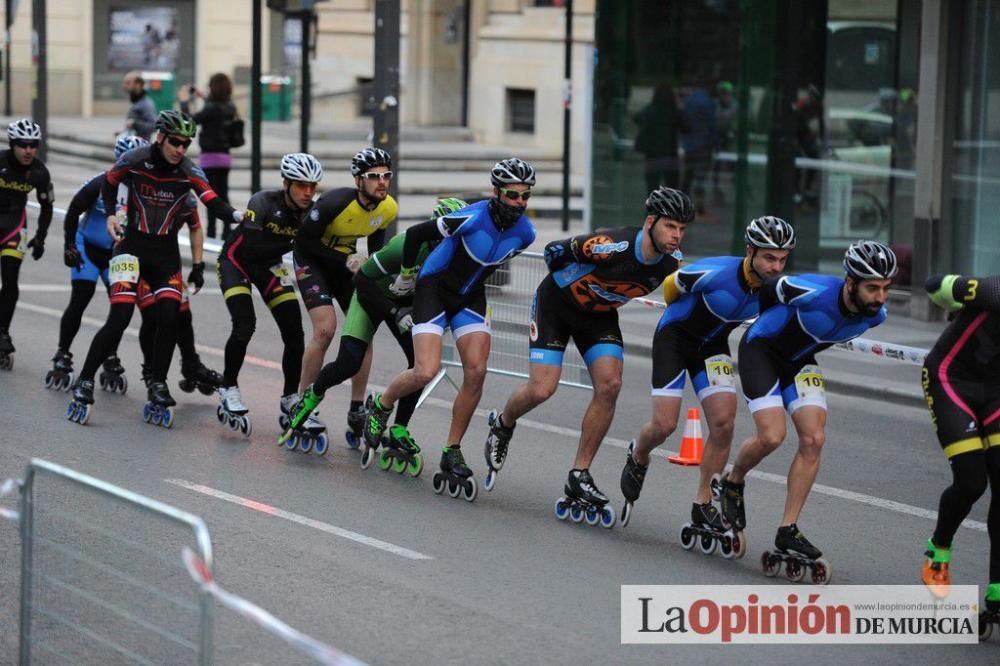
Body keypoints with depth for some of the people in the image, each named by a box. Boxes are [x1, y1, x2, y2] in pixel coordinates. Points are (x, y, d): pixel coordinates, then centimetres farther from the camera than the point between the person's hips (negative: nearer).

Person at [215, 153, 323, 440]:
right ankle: (229, 390, -4)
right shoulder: (263, 203, -29)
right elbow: (251, 249, -35)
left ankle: (290, 401, 10)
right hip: (236, 261, -5)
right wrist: (292, 244, -35)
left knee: (295, 335, -6)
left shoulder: (311, 212, -16)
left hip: (269, 266, 5)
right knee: (245, 325, -23)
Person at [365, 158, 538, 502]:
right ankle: (380, 406, 13)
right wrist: (406, 274, -2)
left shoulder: (524, 233, -11)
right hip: (433, 289, -5)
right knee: (426, 372, -18)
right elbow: (415, 234, -16)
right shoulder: (472, 218, -29)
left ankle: (452, 453, 2)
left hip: (469, 296, 5)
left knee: (476, 372, -10)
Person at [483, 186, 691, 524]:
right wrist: (571, 284, -2)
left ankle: (579, 478, -4)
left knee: (609, 385, -15)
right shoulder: (613, 246, -36)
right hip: (556, 303, -5)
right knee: (541, 389, -11)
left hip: (599, 315, 5)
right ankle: (502, 425, 25)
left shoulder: (668, 268, -18)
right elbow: (554, 250, -20)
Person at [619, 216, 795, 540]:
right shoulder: (715, 273, -33)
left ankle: (703, 506, 0)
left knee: (724, 422, -12)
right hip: (675, 336, -4)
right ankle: (637, 458, 28)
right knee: (665, 425, -9)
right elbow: (670, 285, -11)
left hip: (712, 345, 4)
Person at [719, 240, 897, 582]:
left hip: (799, 360, 6)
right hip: (761, 349, -6)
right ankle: (733, 483, 13)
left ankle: (788, 532, -3)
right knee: (771, 436, -19)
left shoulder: (875, 314, -17)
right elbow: (768, 290, -13)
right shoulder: (812, 292, -36)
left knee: (813, 439, -9)